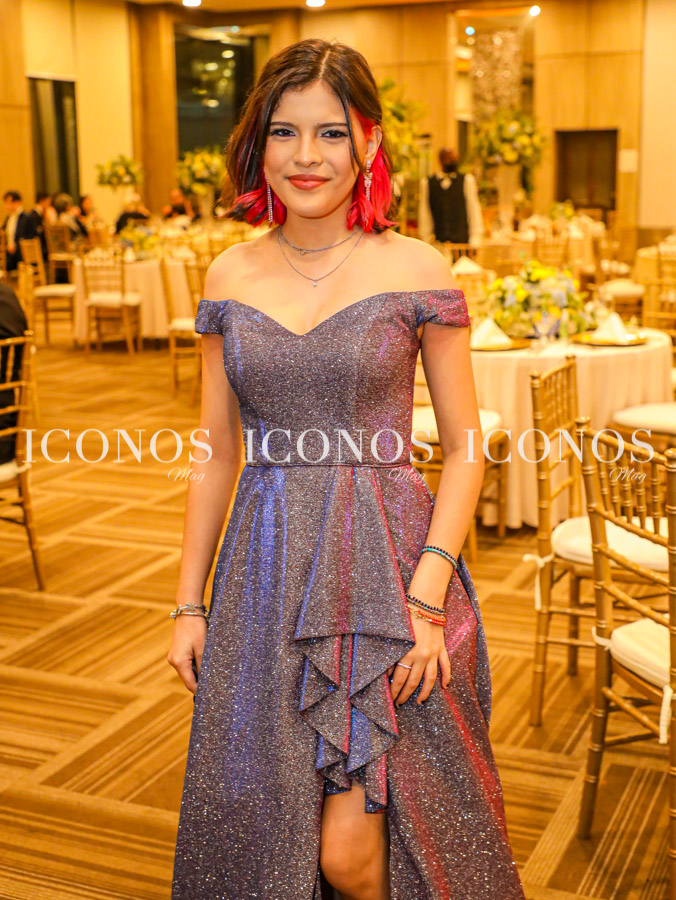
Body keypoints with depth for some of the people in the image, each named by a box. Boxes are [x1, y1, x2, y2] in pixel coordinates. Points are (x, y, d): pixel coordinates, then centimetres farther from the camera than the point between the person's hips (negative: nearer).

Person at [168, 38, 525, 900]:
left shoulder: (415, 271, -5)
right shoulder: (230, 275, 5)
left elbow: (464, 450, -3)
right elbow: (217, 451, 10)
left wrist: (427, 595, -13)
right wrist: (189, 601, 8)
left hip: (385, 566, -3)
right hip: (264, 567, 4)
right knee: (255, 821, 11)